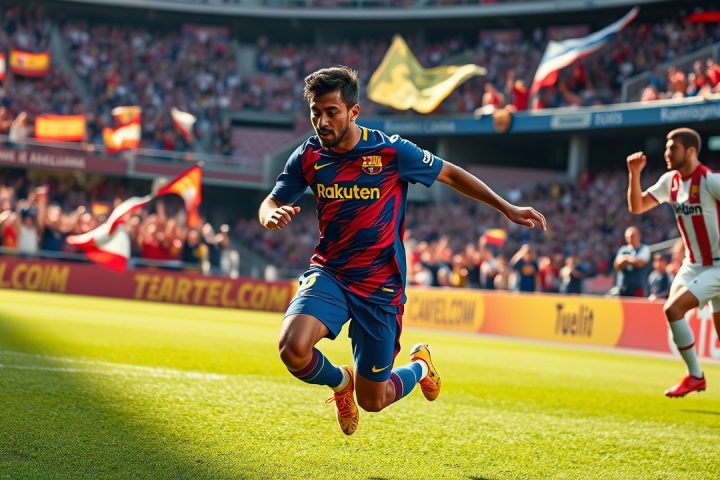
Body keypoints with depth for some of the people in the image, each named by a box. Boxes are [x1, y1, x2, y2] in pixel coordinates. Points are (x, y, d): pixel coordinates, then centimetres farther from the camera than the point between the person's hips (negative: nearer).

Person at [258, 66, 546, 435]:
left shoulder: (391, 151, -12)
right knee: (293, 349, -28)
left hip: (380, 286, -2)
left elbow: (449, 174, 3)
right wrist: (272, 216, -19)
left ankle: (419, 365, 40)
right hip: (328, 274, 2)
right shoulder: (308, 157, -4)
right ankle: (340, 381, 10)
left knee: (372, 401, 3)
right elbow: (269, 204, 7)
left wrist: (507, 209, 3)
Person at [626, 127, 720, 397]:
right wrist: (634, 174, -6)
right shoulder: (671, 181, 3)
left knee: (673, 308, -20)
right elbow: (636, 207, 7)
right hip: (692, 264, 7)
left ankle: (695, 376, -5)